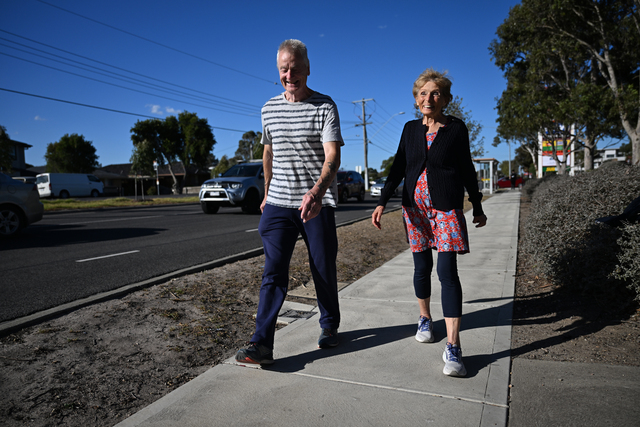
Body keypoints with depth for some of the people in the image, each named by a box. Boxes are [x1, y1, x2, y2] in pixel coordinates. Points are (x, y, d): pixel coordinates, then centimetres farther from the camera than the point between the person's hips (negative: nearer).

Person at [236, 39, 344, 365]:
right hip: (278, 203, 3)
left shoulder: (325, 106, -5)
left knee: (324, 269, 8)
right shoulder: (269, 108, 10)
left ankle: (330, 326, 31)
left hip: (317, 203, -2)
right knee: (273, 271, -5)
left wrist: (317, 191, -36)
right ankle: (261, 344, -3)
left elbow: (332, 156, -18)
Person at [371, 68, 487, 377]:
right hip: (415, 206, 3)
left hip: (447, 207, -3)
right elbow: (398, 168, 8)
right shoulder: (411, 129, 8)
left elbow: (467, 169, 8)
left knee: (447, 271, -11)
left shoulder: (456, 128, 1)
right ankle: (425, 319, 33)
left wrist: (477, 207, 13)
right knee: (422, 266, 9)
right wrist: (382, 202, 0)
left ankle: (453, 348, -10)